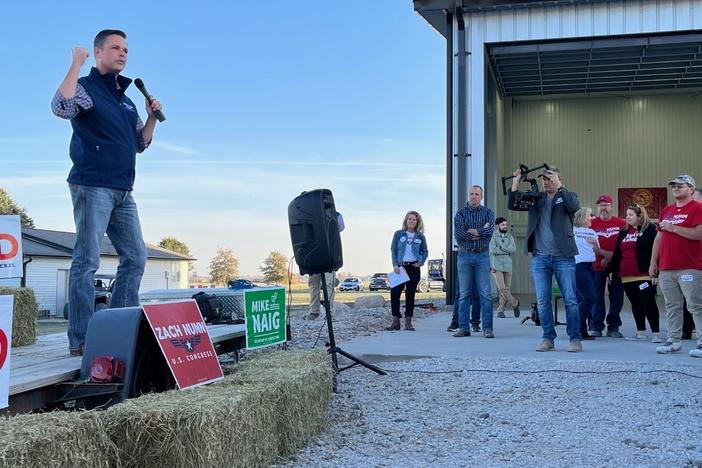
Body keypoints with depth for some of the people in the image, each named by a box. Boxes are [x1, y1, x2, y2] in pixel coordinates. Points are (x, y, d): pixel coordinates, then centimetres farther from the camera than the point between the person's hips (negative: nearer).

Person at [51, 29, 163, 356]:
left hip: (122, 192, 8)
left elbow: (140, 143, 24)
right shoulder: (86, 87, -1)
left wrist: (152, 118, 9)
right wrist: (76, 63, -18)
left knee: (135, 257, 8)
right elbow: (61, 107, -23)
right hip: (92, 187, -8)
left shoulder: (125, 100, 21)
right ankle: (80, 341, -7)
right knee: (87, 261, -9)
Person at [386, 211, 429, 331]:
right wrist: (395, 265, -9)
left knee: (410, 294, 4)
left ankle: (408, 321, 9)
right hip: (400, 267, -1)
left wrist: (421, 262, -4)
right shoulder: (398, 234, 4)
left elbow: (425, 252, 13)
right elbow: (393, 250, 2)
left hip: (414, 268, 1)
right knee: (394, 292, -8)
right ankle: (395, 321, -3)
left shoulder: (420, 237, 7)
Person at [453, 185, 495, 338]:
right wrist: (481, 232, -7)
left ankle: (487, 328, 0)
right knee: (464, 294, 2)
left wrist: (471, 231, -8)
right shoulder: (460, 213, 7)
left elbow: (489, 231, -12)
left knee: (485, 294, -3)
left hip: (482, 256, -1)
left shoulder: (488, 212, 8)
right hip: (464, 255, 1)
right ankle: (463, 327, 7)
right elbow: (459, 235, -9)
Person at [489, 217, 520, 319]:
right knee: (502, 289, -13)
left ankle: (500, 310, 13)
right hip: (496, 267, -4)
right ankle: (515, 304, 6)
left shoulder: (510, 237, 10)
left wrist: (500, 247, -12)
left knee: (506, 289, 3)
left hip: (508, 267, 4)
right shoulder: (493, 236, 0)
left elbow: (513, 249, -6)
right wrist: (507, 251, -8)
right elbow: (493, 250, -14)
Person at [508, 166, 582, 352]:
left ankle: (575, 339, 6)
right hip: (539, 257, 3)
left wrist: (558, 186, -19)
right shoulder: (536, 198, 14)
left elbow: (575, 206, -16)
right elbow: (512, 205, 7)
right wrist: (516, 182, -3)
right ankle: (548, 339, 12)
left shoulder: (567, 196, 6)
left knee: (570, 300, -3)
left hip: (563, 257, -3)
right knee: (542, 301, 3)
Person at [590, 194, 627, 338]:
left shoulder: (621, 223, 4)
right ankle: (596, 327, 4)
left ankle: (613, 327, 12)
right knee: (597, 296, -1)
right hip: (597, 266, -1)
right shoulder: (592, 223, 4)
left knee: (617, 297, 3)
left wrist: (612, 257, -8)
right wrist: (605, 254, -12)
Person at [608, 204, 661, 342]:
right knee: (635, 304, 11)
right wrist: (612, 270, 16)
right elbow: (617, 253, 20)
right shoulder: (624, 232, 18)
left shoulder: (650, 229, -3)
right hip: (626, 276, 7)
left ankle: (656, 333, -5)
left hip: (644, 275, -7)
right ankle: (641, 332, 18)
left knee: (648, 303, -8)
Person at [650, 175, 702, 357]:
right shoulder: (666, 210, 18)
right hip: (666, 268, 7)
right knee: (672, 307, 8)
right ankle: (674, 340, 14)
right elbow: (659, 238, 19)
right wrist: (653, 262, 14)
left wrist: (673, 228, -14)